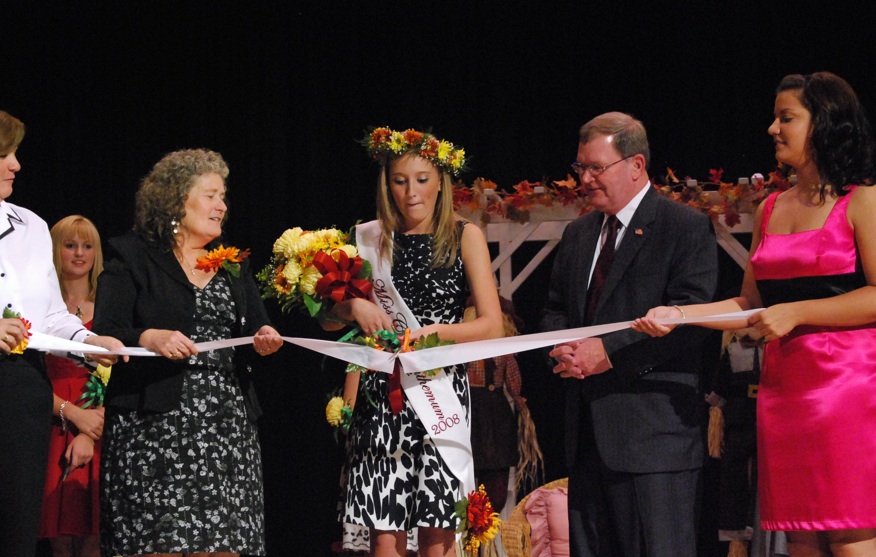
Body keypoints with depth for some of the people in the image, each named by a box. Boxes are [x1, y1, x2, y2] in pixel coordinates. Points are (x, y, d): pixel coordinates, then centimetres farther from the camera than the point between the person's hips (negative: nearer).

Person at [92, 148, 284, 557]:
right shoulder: (132, 258, 4)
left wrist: (264, 342, -1)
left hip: (229, 428, 5)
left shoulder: (234, 267, 21)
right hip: (155, 427, -5)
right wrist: (148, 338, -22)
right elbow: (104, 335, -5)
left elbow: (257, 332, 22)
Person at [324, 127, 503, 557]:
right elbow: (329, 319, 15)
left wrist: (436, 332, -18)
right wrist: (354, 307, -7)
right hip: (382, 396, 2)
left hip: (440, 391, -2)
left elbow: (492, 325, -2)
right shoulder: (371, 240, 11)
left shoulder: (464, 238, 5)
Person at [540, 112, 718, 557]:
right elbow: (555, 310, 24)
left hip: (653, 433, -8)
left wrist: (610, 352, -18)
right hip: (589, 433, 8)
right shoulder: (578, 234, 19)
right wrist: (562, 349, 0)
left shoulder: (686, 228, -5)